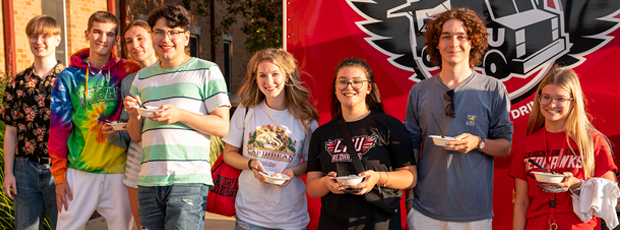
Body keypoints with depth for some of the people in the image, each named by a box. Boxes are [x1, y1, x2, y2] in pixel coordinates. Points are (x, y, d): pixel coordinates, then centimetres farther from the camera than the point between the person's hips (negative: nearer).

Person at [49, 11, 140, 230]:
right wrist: (59, 176, -1)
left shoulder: (127, 72, 2)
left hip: (118, 170, 0)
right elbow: (59, 128, 1)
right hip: (79, 171, 0)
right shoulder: (69, 77, 1)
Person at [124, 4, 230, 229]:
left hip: (189, 179, -4)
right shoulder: (142, 77, 17)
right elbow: (136, 136, 20)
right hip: (148, 181, 5)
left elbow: (222, 126, -2)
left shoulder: (207, 71, 3)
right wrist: (134, 115, -2)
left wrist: (180, 114, -14)